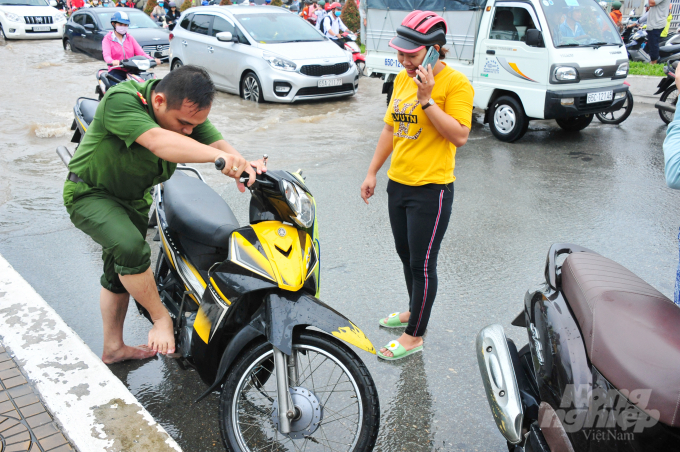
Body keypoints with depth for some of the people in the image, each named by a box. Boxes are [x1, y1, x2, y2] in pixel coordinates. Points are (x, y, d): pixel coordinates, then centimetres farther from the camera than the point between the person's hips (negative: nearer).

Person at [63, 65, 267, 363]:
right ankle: (161, 318, -10)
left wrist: (244, 167, -51)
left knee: (120, 272, 17)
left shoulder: (189, 112, -14)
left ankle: (113, 348, 32)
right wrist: (218, 156, -64)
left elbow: (218, 143, -27)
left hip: (135, 197, 7)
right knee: (130, 248, -31)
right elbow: (158, 141, -50)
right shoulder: (121, 100, -34)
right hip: (92, 193, -7)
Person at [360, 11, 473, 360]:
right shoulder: (402, 79, 9)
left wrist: (427, 100, -24)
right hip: (398, 184, 8)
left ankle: (414, 337, 15)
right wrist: (372, 172, 15)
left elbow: (460, 136, -21)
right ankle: (414, 311, 42)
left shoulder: (455, 83, -13)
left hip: (431, 189, -8)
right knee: (406, 256, 21)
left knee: (422, 264, 2)